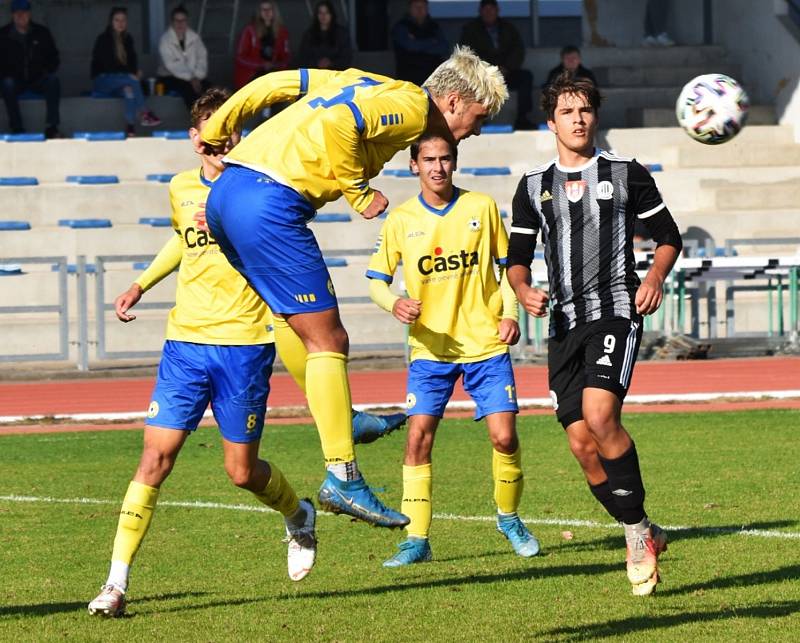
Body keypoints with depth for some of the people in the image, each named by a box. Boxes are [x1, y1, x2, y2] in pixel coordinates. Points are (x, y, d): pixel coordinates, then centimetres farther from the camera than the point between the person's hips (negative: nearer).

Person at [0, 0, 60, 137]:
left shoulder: (41, 33, 5)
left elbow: (53, 57, 13)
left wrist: (48, 71, -5)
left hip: (38, 79, 1)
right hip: (16, 80, -1)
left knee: (53, 80, -30)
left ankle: (51, 127, -32)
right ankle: (17, 130, -33)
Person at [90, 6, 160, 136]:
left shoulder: (127, 39, 9)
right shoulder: (103, 40, -9)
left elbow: (132, 61, 9)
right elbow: (108, 64, -16)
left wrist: (136, 71, -15)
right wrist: (130, 75, -23)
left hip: (121, 80, 5)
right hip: (102, 81, -5)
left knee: (128, 88, -32)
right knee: (130, 81, -32)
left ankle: (130, 126, -43)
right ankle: (144, 114, -33)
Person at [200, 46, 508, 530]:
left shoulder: (372, 84, 22)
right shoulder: (411, 108, -5)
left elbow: (279, 83, 21)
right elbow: (335, 122, -21)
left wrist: (216, 131, 26)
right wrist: (359, 192, -10)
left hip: (226, 195, 10)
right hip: (270, 203, -10)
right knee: (328, 342, -4)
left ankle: (338, 418, 39)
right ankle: (343, 479, -3)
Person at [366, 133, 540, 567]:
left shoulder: (482, 208, 2)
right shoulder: (401, 220, 1)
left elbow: (506, 265, 12)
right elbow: (376, 280, 5)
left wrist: (510, 314, -2)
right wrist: (394, 304, -17)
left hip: (486, 341, 0)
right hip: (430, 347, 0)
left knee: (504, 436, -7)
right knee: (418, 438, -9)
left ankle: (509, 518, 18)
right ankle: (416, 539, -3)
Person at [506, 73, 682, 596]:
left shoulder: (626, 174, 5)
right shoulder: (534, 186, 13)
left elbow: (669, 236, 11)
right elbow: (517, 257, 18)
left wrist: (656, 275, -8)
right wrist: (524, 291, -4)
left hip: (616, 312, -4)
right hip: (565, 323, 4)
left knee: (599, 414, -27)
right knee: (582, 444, -3)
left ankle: (637, 529, -13)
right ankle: (644, 538, 14)